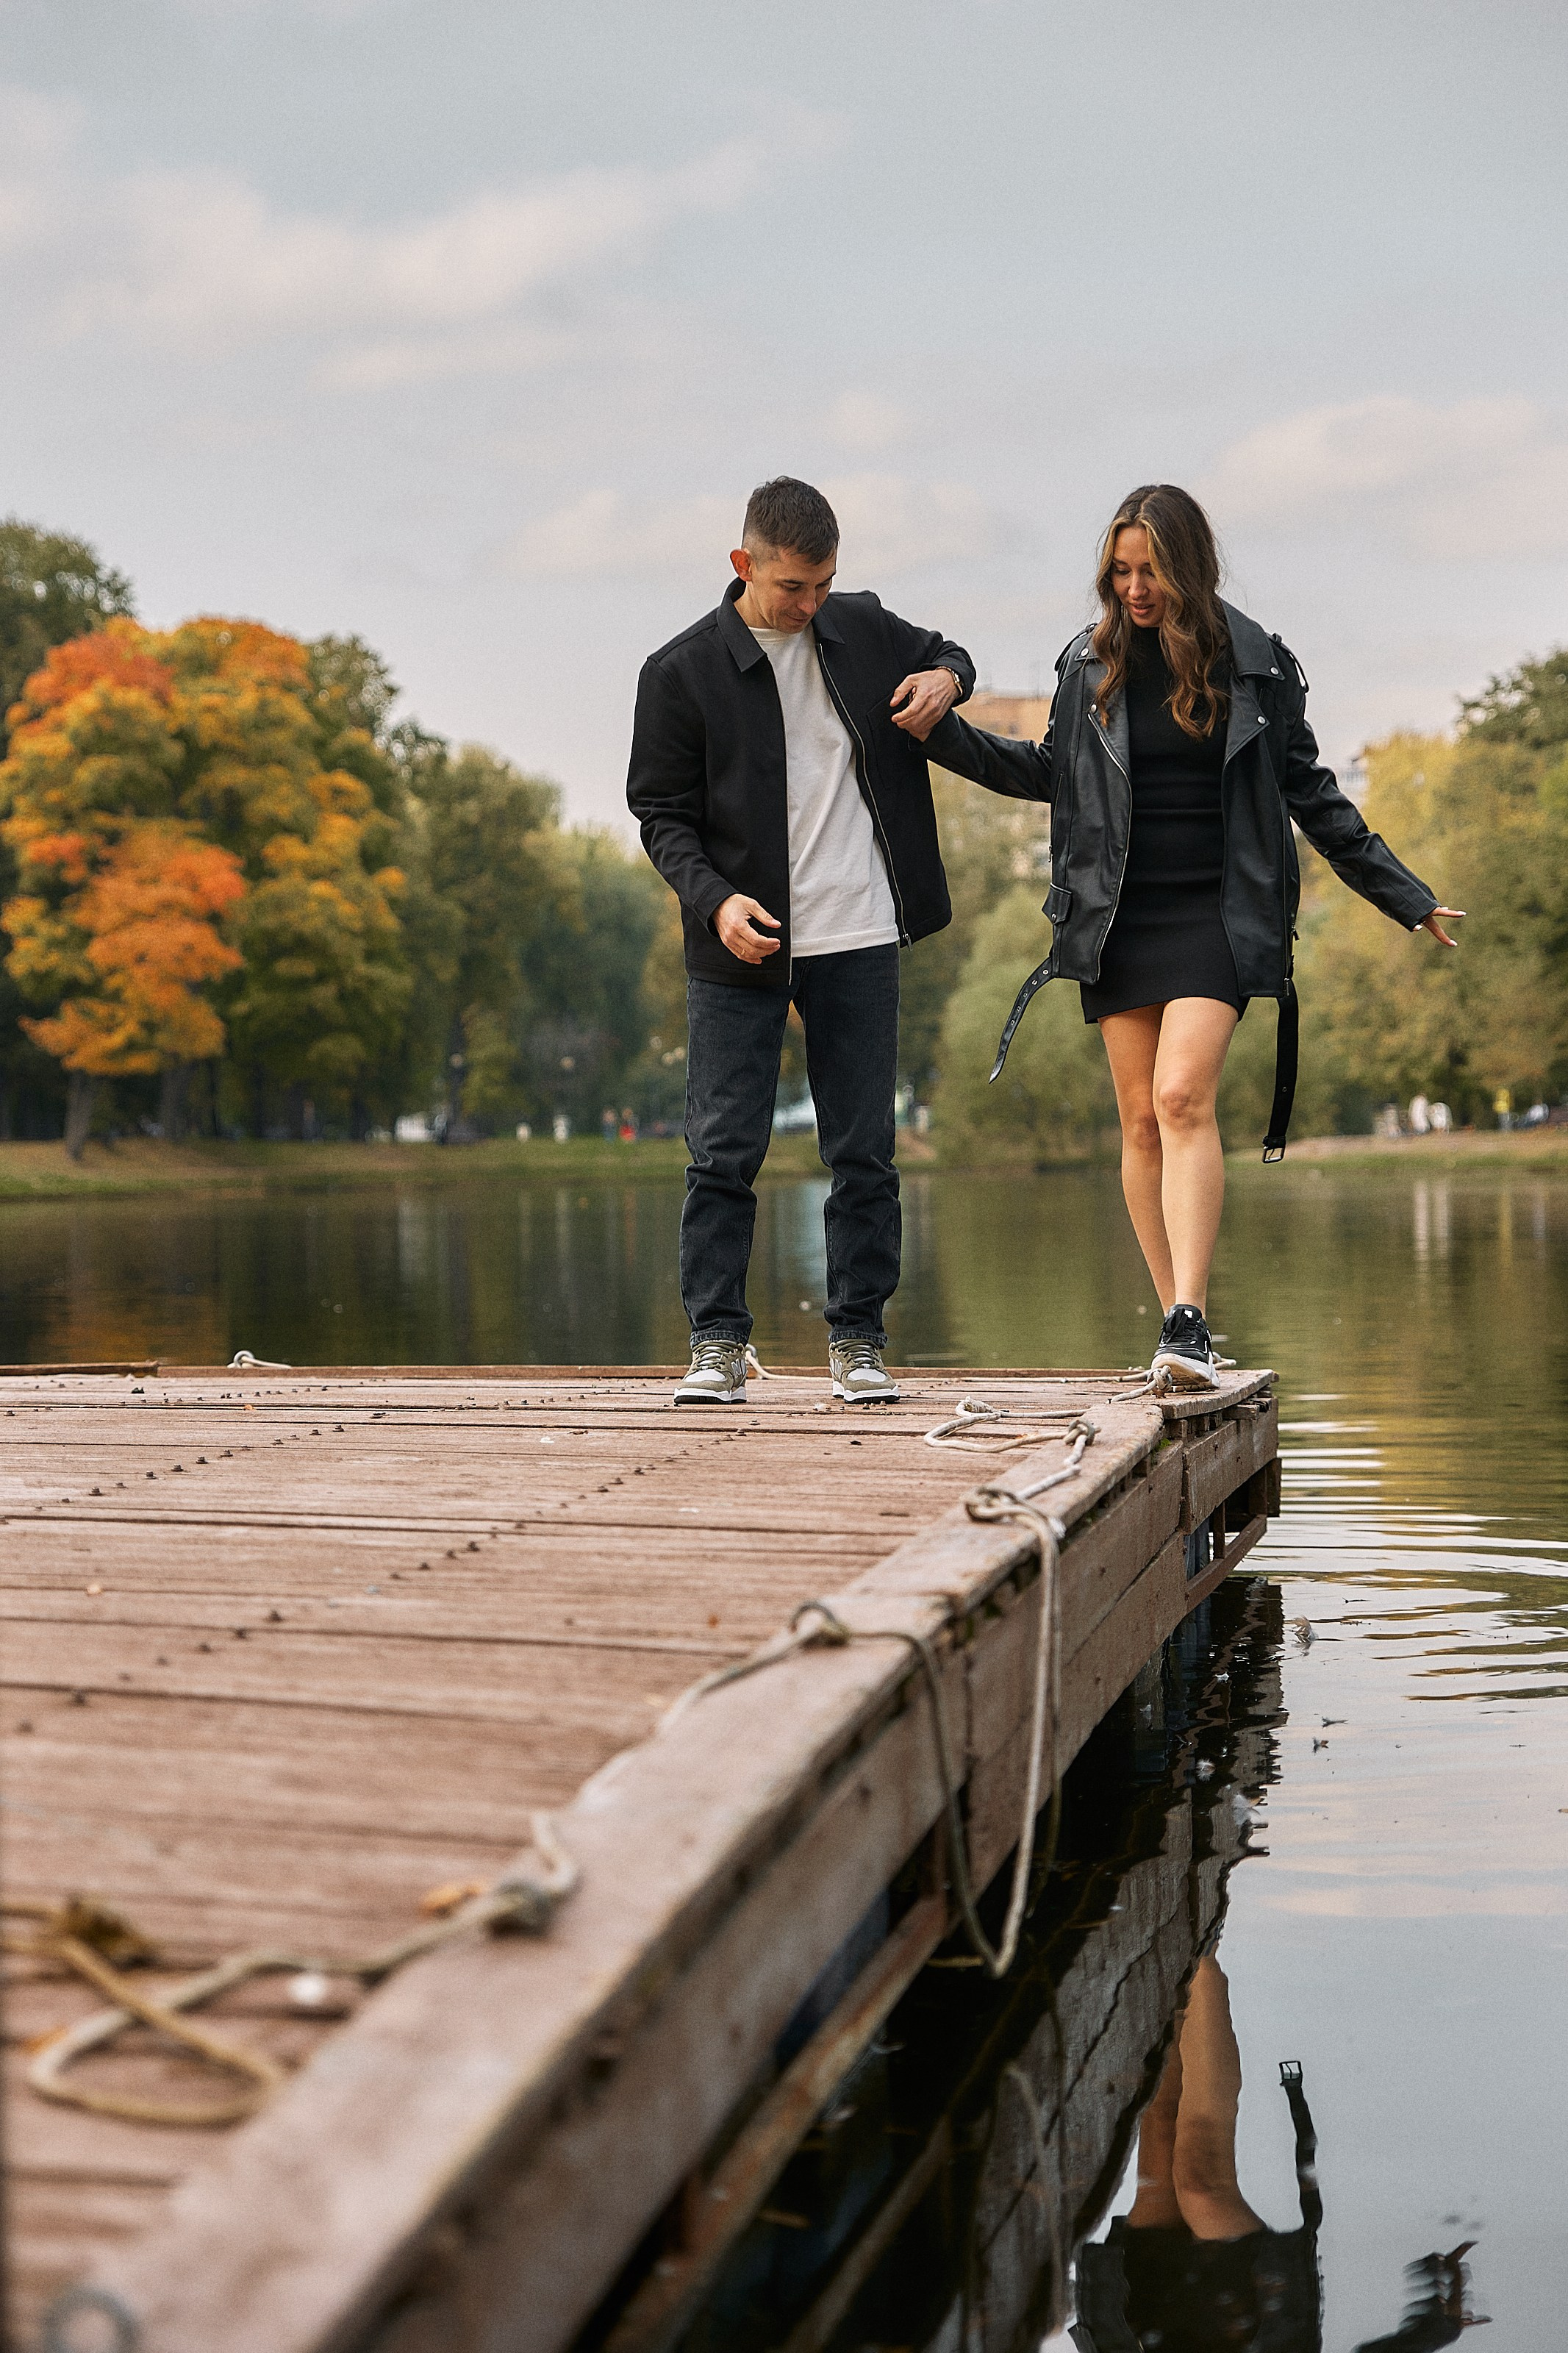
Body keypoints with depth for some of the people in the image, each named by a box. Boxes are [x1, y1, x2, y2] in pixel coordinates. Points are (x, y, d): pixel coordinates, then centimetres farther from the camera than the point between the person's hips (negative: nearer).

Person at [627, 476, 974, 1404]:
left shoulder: (864, 628, 7)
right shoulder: (682, 672, -3)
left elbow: (945, 655, 26)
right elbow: (661, 812, -1)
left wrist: (946, 678, 1)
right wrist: (715, 899, -18)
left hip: (859, 941, 3)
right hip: (741, 947, -2)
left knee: (864, 1153, 4)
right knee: (725, 1152, -3)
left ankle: (859, 1339, 14)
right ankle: (719, 1344, 6)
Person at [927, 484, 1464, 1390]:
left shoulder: (1256, 665, 1)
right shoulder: (1091, 663, 7)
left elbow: (1312, 796, 7)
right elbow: (1052, 773, 22)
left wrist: (1410, 900, 8)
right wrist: (944, 732, 12)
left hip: (1217, 916, -3)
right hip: (1119, 921, 3)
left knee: (1183, 1096, -21)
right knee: (1144, 1123, 2)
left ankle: (1189, 1324, -25)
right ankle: (1182, 1325, 11)